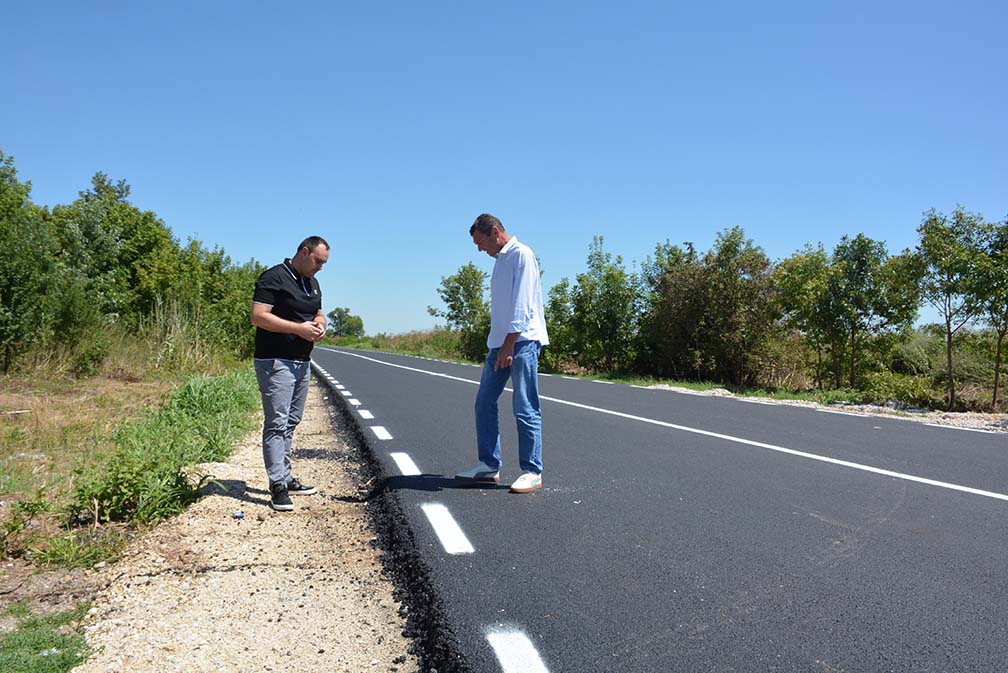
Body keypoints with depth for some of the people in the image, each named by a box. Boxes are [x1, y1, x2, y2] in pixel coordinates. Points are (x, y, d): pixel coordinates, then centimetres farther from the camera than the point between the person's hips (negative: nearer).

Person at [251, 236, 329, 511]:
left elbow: (319, 313, 27)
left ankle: (285, 478, 23)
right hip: (276, 362, -9)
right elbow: (258, 316, -19)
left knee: (290, 423, 14)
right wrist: (299, 328, -22)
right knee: (276, 424, -8)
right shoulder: (274, 278, -11)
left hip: (302, 362, 9)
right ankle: (277, 487, -6)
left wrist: (320, 324, 2)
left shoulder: (313, 284, 16)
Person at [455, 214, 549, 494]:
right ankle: (489, 466, 17)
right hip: (500, 342, 9)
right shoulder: (500, 260, 20)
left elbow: (522, 304, -16)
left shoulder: (521, 255, -7)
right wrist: (499, 345, 16)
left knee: (525, 408, -6)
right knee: (484, 403, 9)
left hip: (522, 341, -9)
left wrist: (509, 345, -20)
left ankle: (532, 472, 2)